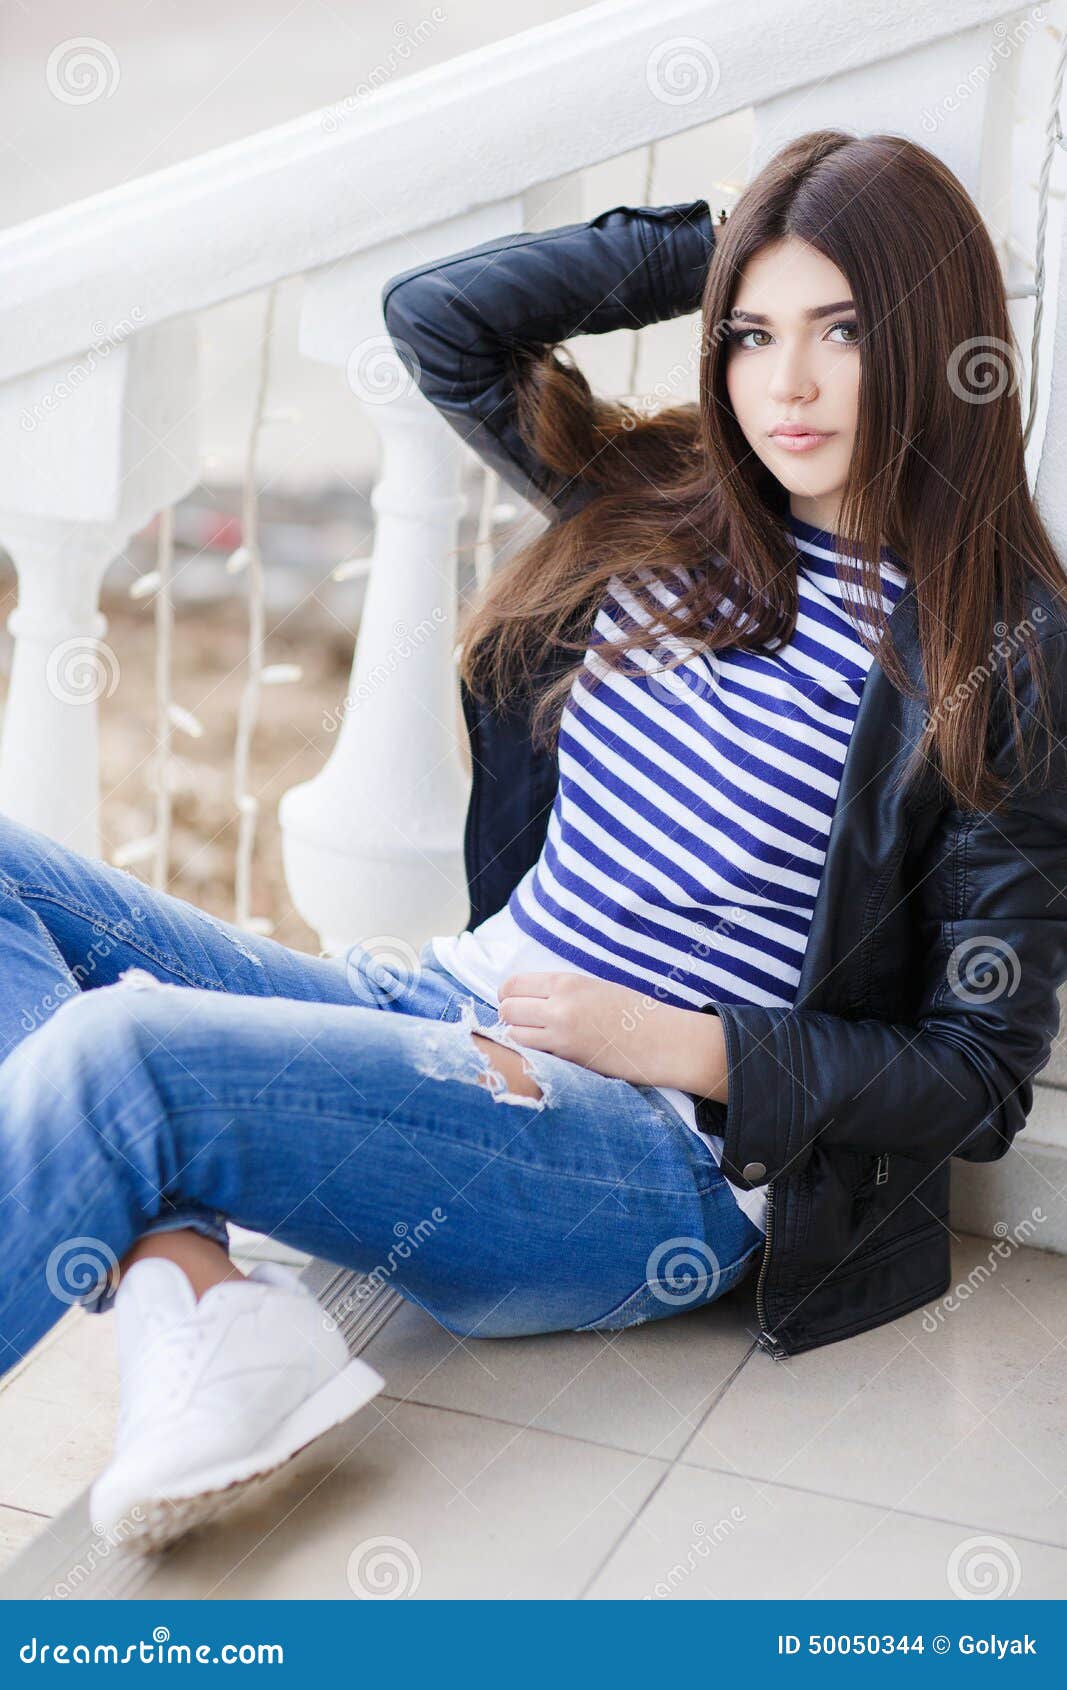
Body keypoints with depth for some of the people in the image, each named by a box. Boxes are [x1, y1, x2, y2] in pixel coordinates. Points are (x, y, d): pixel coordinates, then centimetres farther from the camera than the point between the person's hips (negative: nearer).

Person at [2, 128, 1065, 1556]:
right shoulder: (668, 506, 11)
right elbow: (440, 314, 12)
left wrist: (679, 1043, -15)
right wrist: (717, 242, 8)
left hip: (674, 1155, -7)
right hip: (455, 1013, 8)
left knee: (124, 1056, -30)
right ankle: (202, 1304, -25)